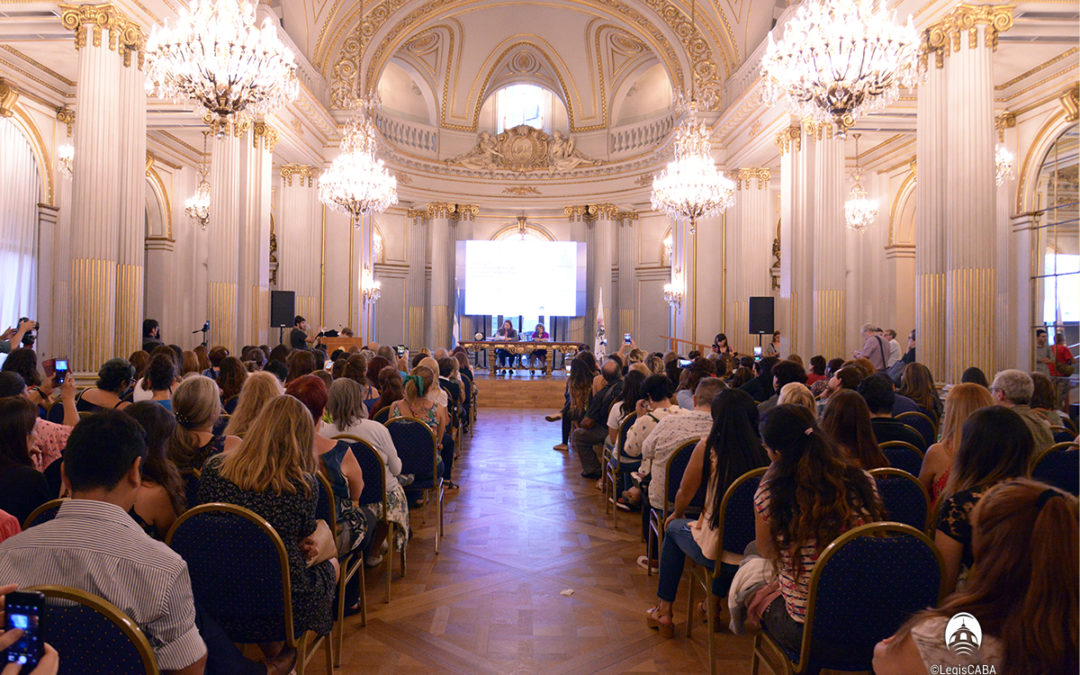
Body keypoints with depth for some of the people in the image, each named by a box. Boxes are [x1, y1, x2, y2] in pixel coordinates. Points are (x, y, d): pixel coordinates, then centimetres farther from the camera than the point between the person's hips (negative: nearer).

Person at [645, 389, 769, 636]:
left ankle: (664, 611, 35)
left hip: (716, 554, -3)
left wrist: (676, 515, 21)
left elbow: (684, 494, -2)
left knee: (673, 528, 28)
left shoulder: (708, 447, -15)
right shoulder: (765, 451, -8)